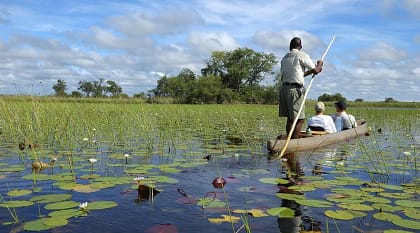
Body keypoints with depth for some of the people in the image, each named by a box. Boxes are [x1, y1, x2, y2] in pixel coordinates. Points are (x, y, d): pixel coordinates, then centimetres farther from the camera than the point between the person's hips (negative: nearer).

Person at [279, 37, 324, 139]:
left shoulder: (285, 58, 18)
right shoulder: (302, 55, -4)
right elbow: (315, 70, -3)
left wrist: (309, 72, 24)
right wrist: (320, 64, 18)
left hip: (284, 87, 7)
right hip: (295, 89, -7)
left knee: (290, 118, 11)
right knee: (299, 119, -5)